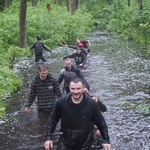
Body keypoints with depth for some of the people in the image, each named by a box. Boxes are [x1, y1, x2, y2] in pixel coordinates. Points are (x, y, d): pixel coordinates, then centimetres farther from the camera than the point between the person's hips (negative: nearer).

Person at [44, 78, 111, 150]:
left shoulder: (91, 104, -15)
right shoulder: (61, 102, -13)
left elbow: (101, 122, -4)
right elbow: (53, 119, 0)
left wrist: (106, 141, -4)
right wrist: (48, 137, -3)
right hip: (65, 144, 1)